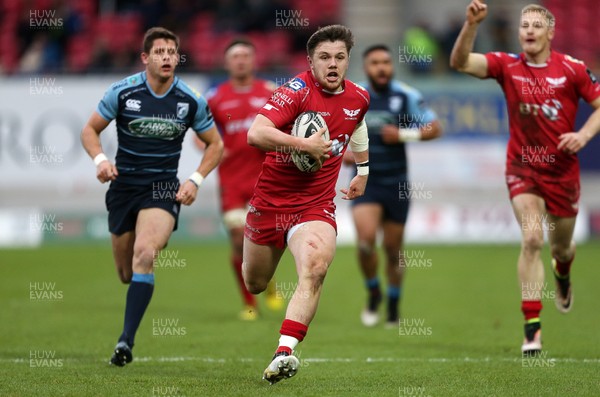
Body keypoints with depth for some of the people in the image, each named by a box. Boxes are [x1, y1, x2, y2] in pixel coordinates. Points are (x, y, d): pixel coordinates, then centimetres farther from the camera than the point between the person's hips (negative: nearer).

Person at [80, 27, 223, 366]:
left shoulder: (191, 101, -4)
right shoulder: (122, 92, -6)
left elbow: (216, 144, 9)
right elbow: (90, 129, 4)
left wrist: (196, 180, -4)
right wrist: (100, 160, -15)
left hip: (163, 188, -2)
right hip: (124, 184, 2)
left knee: (144, 255, -26)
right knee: (126, 272, 8)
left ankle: (127, 340, -26)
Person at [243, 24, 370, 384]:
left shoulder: (359, 98, 2)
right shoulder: (298, 91, -16)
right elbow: (256, 133, -31)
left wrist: (364, 171, 37)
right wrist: (305, 145, -33)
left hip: (316, 205, 2)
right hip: (270, 201, -1)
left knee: (315, 269, -28)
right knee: (254, 283, 14)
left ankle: (284, 354, -37)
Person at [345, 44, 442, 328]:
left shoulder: (407, 97, -5)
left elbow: (435, 128, -3)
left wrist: (404, 134, -16)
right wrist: (340, 152, -3)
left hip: (396, 184, 0)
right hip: (365, 181, 0)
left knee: (393, 248, 8)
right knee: (366, 239, -21)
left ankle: (393, 306, 29)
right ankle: (373, 294, 4)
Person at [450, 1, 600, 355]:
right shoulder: (508, 66, -6)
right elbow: (460, 62, -18)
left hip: (562, 169, 1)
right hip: (523, 167, -1)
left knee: (561, 247, 15)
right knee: (532, 239, -19)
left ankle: (563, 274, 55)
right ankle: (532, 325, -17)